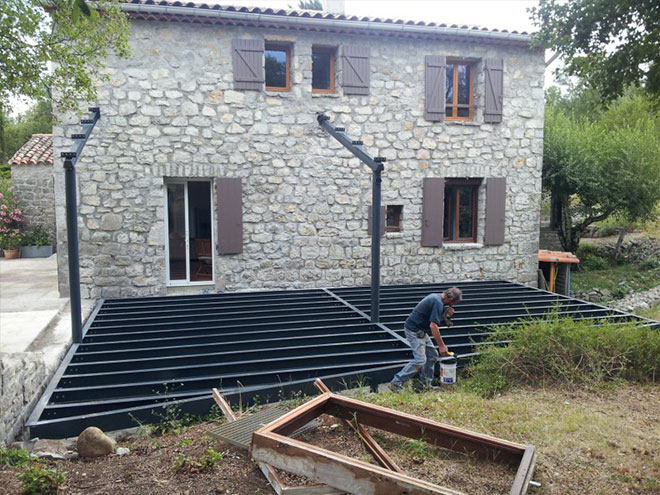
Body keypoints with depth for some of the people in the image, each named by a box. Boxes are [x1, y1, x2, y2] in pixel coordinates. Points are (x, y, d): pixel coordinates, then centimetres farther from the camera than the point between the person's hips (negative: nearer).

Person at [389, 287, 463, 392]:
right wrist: (441, 345, -20)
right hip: (414, 331, -10)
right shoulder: (438, 303, -20)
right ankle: (396, 383, -11)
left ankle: (424, 383, 19)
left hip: (420, 331, 10)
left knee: (432, 355, 12)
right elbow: (433, 325, -25)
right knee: (420, 360, -14)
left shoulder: (436, 297, 11)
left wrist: (447, 314, 2)